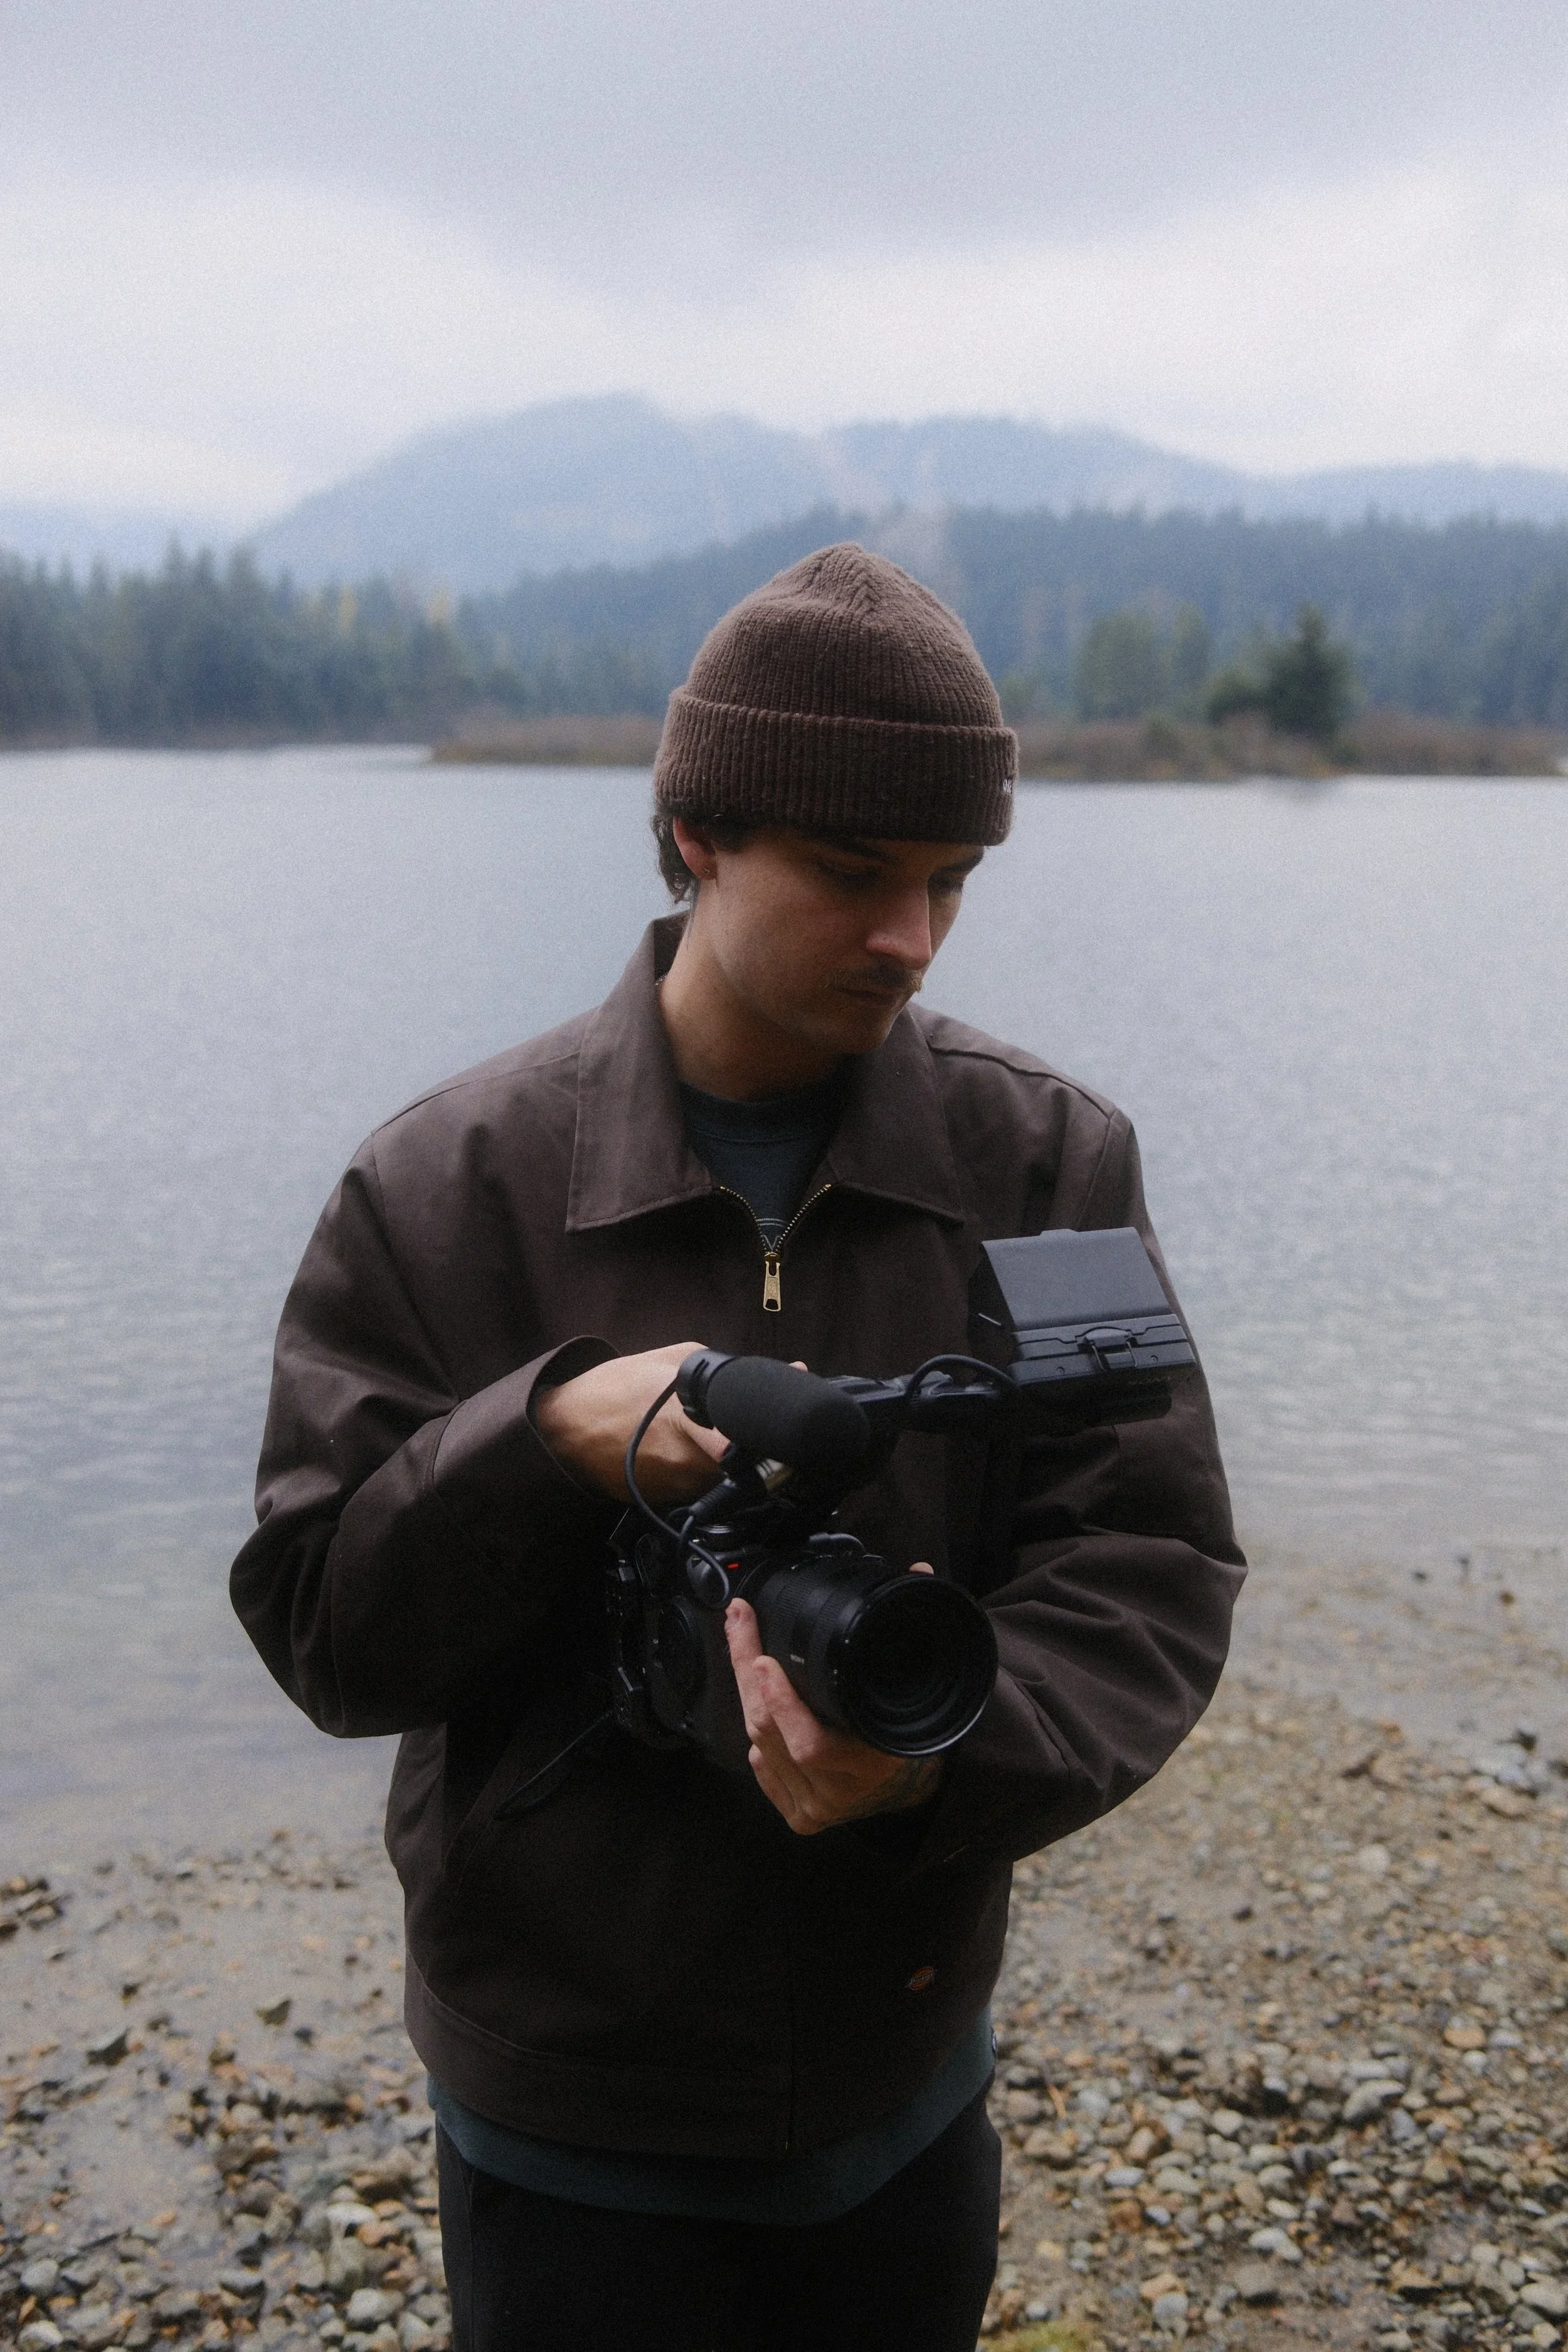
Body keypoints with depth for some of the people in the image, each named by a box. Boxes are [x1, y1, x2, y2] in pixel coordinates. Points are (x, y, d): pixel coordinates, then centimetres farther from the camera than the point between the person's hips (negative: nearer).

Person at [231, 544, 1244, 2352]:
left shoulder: (1051, 1163, -9)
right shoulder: (452, 1187, -13)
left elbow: (1150, 1571, -12)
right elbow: (318, 1629, -11)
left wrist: (948, 1754, -31)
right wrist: (545, 1435, -30)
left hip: (909, 2085, 3)